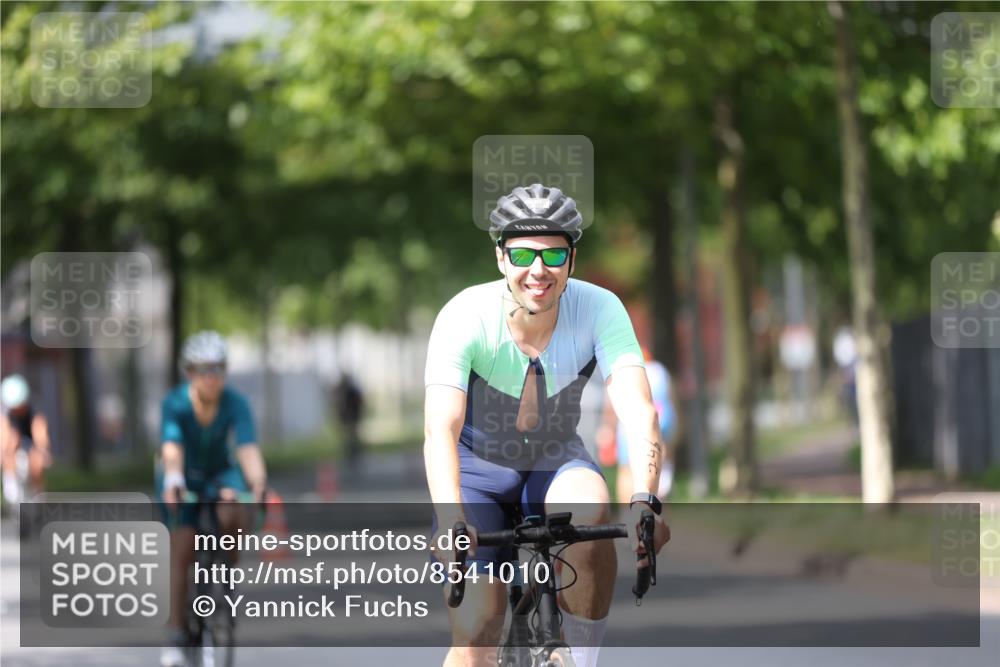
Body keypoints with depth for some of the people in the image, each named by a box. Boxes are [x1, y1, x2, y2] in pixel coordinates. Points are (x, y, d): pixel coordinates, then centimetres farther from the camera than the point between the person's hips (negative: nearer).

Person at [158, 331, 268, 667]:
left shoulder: (235, 403, -23)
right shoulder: (175, 403, -26)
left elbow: (248, 449, -35)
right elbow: (172, 449, -39)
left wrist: (258, 483, -54)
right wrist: (173, 482, -59)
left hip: (220, 472, 1)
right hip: (185, 477, -1)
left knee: (231, 515, -33)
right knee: (182, 552, -11)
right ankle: (175, 635, -5)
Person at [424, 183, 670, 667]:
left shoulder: (599, 309, -22)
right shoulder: (465, 317, -26)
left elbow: (638, 410, -33)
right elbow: (440, 429, -38)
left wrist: (644, 501, -51)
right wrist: (451, 521, -54)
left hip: (555, 461, 1)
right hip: (478, 465, -1)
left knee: (590, 514, -34)